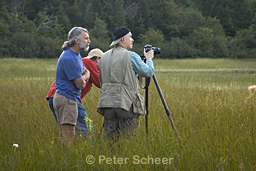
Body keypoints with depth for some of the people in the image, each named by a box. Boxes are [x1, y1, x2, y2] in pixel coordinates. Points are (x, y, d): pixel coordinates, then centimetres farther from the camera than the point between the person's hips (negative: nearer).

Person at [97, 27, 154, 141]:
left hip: (107, 102, 6)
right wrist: (149, 59, 21)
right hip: (127, 104, -5)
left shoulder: (104, 57, 13)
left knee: (109, 139, 6)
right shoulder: (131, 56, -6)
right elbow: (148, 72, 4)